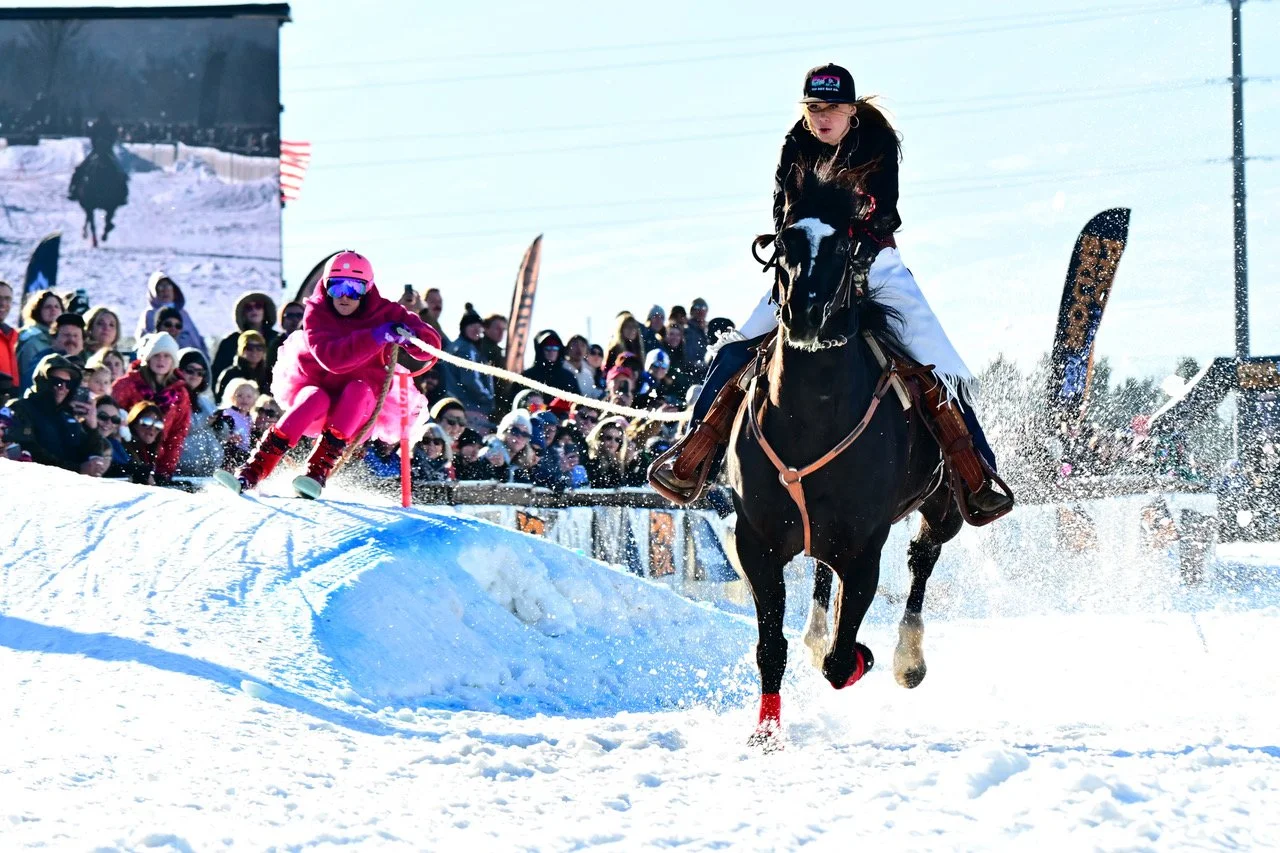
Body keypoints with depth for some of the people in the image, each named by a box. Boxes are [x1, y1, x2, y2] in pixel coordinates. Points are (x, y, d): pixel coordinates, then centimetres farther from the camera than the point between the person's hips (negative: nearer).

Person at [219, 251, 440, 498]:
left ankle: (319, 470, -37)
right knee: (315, 400, -33)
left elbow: (431, 345, -15)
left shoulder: (384, 313, -9)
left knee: (359, 389, -31)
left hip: (364, 404, 1)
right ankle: (251, 474, -39)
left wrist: (410, 335, -37)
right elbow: (332, 359, -29)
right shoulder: (317, 314, -11)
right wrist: (377, 336, -39)